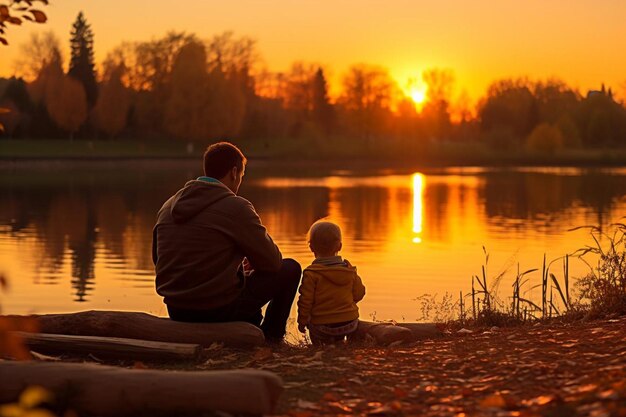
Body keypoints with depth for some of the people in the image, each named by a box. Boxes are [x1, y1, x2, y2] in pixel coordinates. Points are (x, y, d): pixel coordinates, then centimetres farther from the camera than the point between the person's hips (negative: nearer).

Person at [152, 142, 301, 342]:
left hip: (177, 313, 7)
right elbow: (271, 261, -7)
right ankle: (270, 337, 21)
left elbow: (158, 259, 20)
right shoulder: (235, 207, -12)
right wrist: (252, 261, 20)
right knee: (290, 269, 11)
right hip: (219, 310, -7)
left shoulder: (168, 206, 8)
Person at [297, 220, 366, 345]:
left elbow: (305, 300, -9)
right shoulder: (349, 270, 3)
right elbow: (358, 294, 10)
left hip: (322, 326, -4)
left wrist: (302, 321, 5)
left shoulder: (311, 274, -10)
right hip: (349, 323, 4)